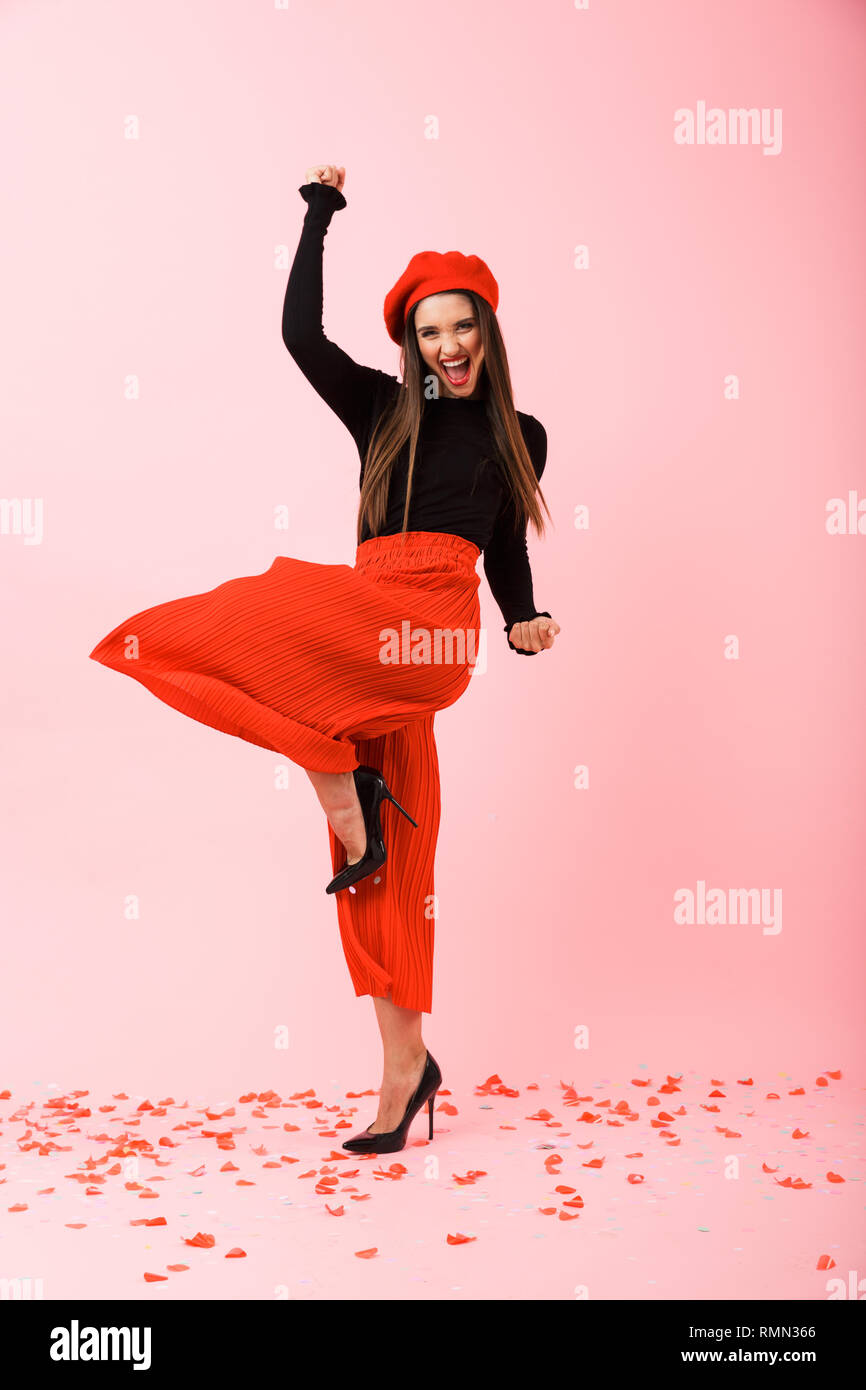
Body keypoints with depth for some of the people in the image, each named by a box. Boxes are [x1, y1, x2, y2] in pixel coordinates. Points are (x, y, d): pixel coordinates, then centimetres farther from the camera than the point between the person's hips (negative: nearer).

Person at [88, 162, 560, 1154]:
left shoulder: (517, 436, 18)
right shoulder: (382, 410, 20)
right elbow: (300, 334, 11)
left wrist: (526, 619, 3)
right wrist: (320, 212, 20)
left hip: (430, 627, -3)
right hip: (368, 632, 3)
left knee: (221, 626, -22)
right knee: (385, 866, 4)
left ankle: (349, 803, -9)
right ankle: (406, 1064, 13)